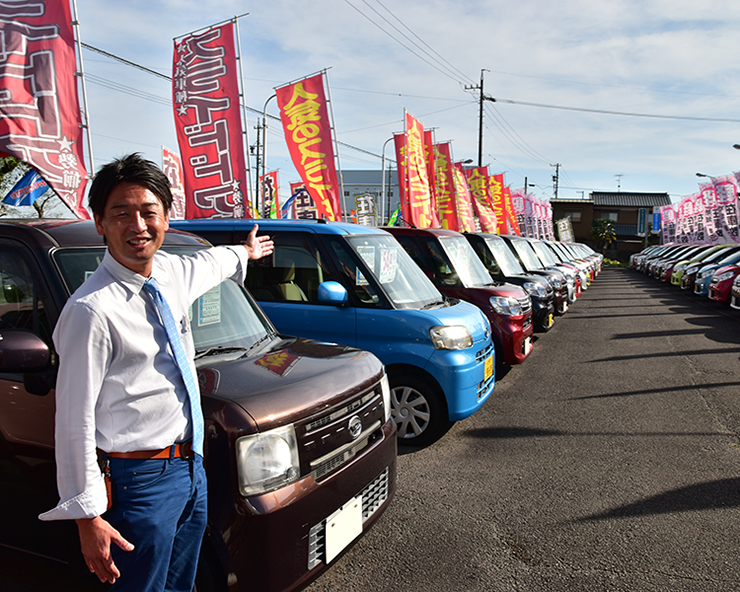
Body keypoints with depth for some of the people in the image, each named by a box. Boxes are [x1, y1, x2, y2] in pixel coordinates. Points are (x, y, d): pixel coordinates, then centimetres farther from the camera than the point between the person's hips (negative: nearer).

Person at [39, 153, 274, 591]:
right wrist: (88, 515, -16)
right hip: (141, 478, -7)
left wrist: (244, 254, 45)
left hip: (191, 467, 8)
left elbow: (205, 264, 27)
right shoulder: (91, 309, -21)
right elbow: (74, 421, -18)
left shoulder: (170, 272, 1)